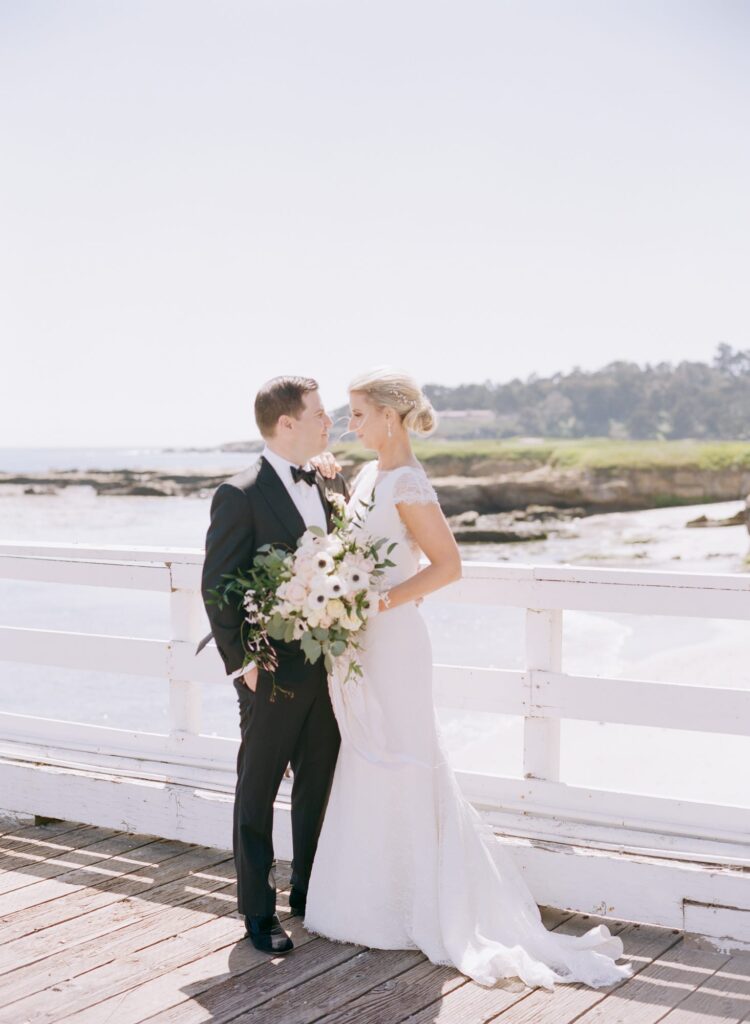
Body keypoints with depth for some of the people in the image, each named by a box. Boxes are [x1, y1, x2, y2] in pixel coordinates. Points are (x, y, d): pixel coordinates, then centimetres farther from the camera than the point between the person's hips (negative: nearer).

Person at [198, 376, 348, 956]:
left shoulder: (335, 485, 6)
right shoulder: (240, 496, -13)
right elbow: (217, 587, -12)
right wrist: (241, 661, -15)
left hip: (329, 666, 6)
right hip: (275, 673, -6)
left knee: (319, 787, 16)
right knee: (257, 794, 7)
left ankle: (310, 892, 33)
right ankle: (258, 912, 19)